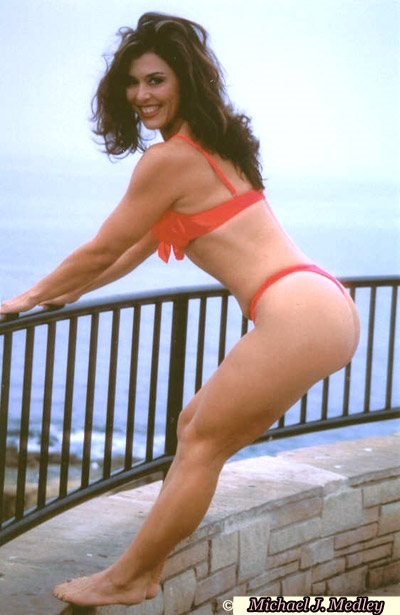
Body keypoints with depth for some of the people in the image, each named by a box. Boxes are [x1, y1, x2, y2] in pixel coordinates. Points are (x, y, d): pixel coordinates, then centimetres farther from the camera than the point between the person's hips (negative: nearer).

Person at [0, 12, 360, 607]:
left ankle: (122, 581, 10)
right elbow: (143, 245, 31)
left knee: (201, 441, 1)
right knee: (197, 428, 17)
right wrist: (71, 290, 38)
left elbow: (102, 251, 1)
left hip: (298, 314, -9)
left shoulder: (170, 159, -7)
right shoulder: (212, 147, 21)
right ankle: (149, 570, 22)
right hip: (326, 306, 9)